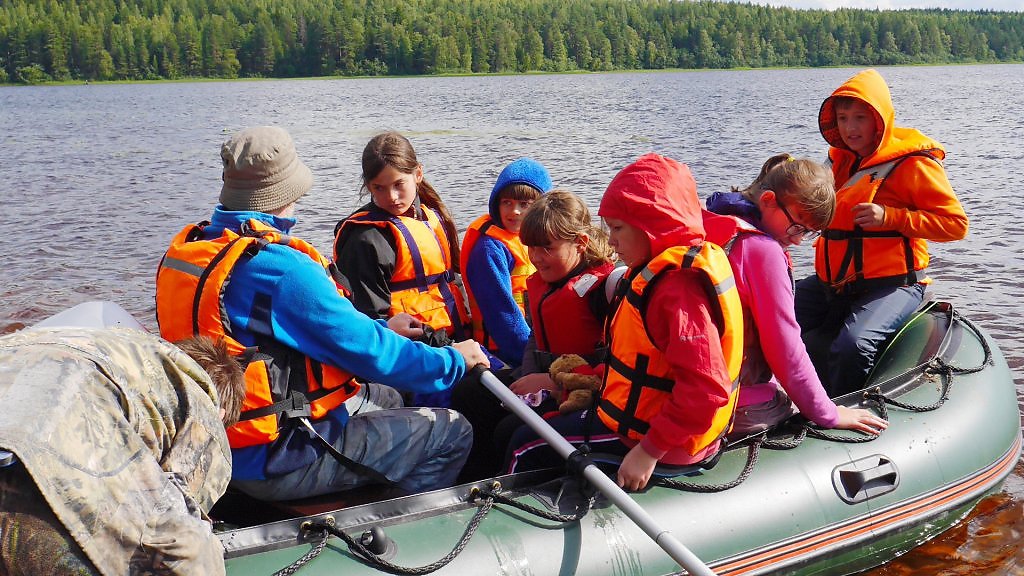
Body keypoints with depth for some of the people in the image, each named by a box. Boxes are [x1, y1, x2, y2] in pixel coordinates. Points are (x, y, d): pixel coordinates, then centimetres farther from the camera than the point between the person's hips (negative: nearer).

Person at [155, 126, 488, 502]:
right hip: (275, 464, -10)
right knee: (453, 432, -1)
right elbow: (369, 352, -19)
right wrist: (454, 361, -3)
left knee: (385, 398, 29)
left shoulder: (184, 250, 5)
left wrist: (381, 328, 19)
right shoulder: (280, 268, -25)